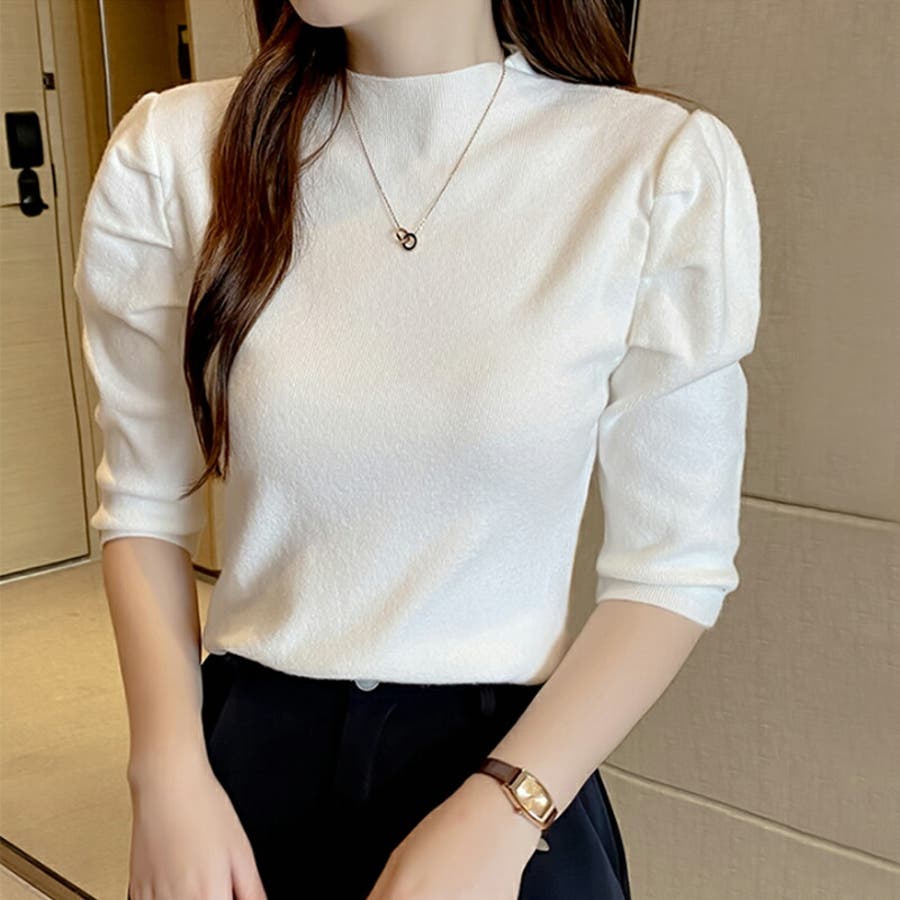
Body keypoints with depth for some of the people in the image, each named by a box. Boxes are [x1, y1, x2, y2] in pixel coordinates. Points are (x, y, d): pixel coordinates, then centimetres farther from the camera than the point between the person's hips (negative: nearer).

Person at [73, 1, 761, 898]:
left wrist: (498, 816, -17)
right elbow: (144, 504, 0)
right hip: (248, 749, 2)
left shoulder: (662, 173, -15)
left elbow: (675, 564, -9)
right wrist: (168, 773, -11)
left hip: (508, 756, -1)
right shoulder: (170, 156, -9)